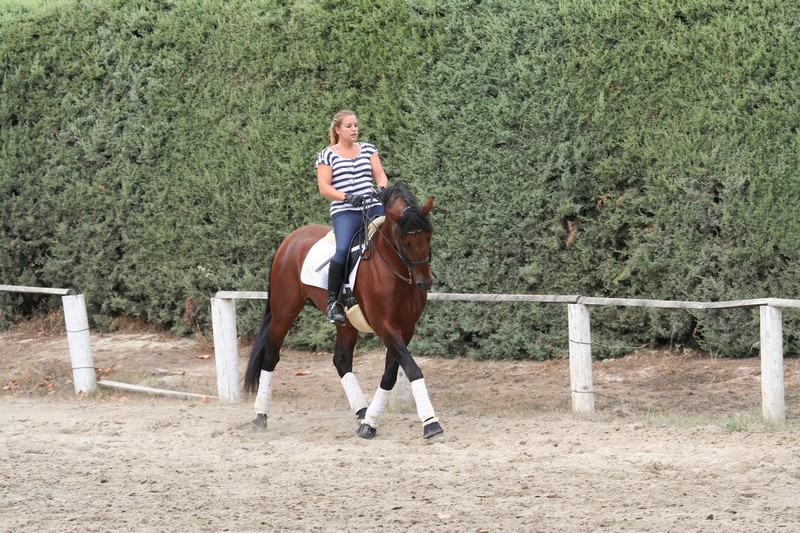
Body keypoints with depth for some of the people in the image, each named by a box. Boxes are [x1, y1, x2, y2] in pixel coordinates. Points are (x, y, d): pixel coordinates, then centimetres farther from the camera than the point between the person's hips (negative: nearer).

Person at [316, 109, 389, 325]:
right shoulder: (327, 155, 6)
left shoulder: (368, 149, 17)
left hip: (373, 208, 4)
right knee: (343, 249, -29)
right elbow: (324, 187, -1)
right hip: (344, 212, -4)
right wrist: (347, 197, -17)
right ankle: (333, 301, -17)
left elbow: (380, 175, 12)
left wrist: (381, 189, -12)